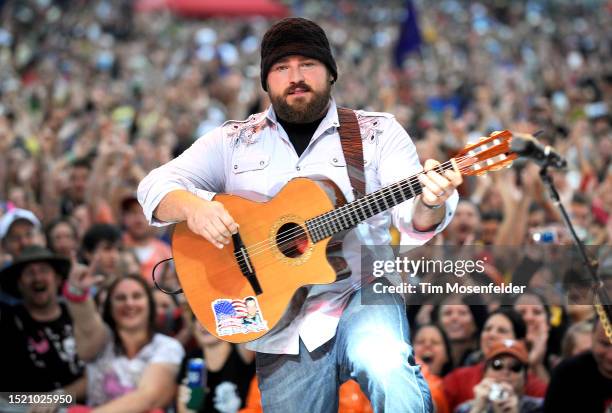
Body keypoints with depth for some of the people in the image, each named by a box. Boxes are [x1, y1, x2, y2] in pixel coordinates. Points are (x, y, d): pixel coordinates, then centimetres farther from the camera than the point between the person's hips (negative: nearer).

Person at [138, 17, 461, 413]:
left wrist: (430, 205, -29)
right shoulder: (234, 140, 11)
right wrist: (191, 206, -17)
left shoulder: (378, 132, 7)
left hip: (361, 295, -3)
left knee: (389, 372, -34)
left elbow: (412, 219, -4)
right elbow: (156, 185, 6)